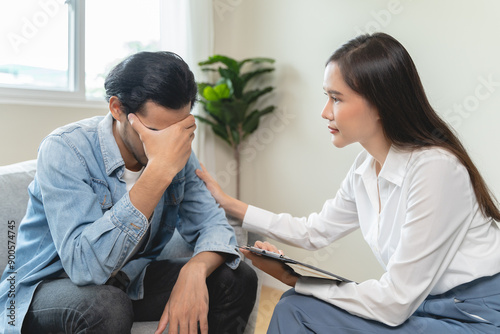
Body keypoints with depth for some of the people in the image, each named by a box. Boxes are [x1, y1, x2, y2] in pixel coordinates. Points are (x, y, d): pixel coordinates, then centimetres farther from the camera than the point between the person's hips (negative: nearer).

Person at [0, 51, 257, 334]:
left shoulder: (178, 153, -8)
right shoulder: (64, 151, -26)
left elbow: (212, 223, -6)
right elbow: (86, 265, -37)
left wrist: (194, 270, -30)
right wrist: (159, 171, -42)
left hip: (129, 283, 5)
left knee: (239, 279, -10)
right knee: (106, 306, -38)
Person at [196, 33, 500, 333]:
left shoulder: (434, 168, -25)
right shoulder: (366, 167, 1)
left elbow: (395, 304, -23)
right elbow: (314, 231, 14)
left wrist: (294, 279, -13)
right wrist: (229, 204, 12)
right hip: (423, 304, 7)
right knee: (293, 308, -5)